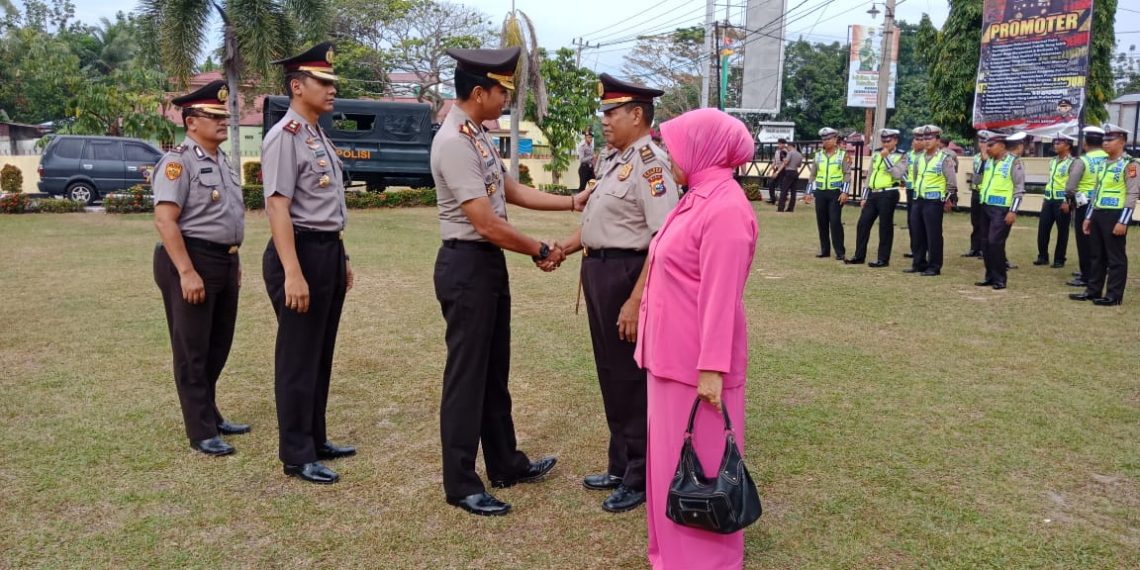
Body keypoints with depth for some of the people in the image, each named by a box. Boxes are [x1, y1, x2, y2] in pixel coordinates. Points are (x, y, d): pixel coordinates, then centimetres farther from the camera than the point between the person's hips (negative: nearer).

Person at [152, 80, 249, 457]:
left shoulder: (221, 161, 14)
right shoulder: (178, 162, -12)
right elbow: (165, 221, -20)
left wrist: (234, 262, 20)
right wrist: (187, 272, -24)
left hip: (224, 262, 9)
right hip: (192, 260, -9)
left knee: (219, 346, 17)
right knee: (192, 352, 2)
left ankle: (210, 416, 33)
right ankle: (201, 433, 10)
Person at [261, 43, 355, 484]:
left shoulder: (320, 137, 15)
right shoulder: (285, 137, -14)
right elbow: (278, 208, -20)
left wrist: (342, 258, 21)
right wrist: (293, 272, -26)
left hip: (329, 251, 10)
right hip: (303, 252, -9)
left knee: (322, 354, 17)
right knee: (298, 359, 0)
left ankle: (316, 440, 30)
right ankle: (297, 456, 12)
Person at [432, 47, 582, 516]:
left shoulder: (477, 136, 11)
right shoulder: (454, 142, -20)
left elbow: (513, 192, 16)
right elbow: (487, 224, -22)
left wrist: (573, 203, 12)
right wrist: (540, 250, -10)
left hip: (490, 263, 10)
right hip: (467, 266, -10)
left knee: (494, 371, 18)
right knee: (466, 374, 0)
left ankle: (506, 465, 33)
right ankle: (461, 485, 15)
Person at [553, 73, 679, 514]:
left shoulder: (650, 163, -18)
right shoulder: (616, 161, 12)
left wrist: (636, 302, -28)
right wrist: (563, 247, 9)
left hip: (627, 275, -10)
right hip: (599, 273, 10)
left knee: (633, 379, 4)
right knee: (611, 375, 19)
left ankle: (640, 480, 21)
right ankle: (620, 467, 36)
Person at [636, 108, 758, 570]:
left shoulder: (725, 208, -19)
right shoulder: (698, 198, 11)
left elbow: (721, 296, -22)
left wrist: (712, 368, -23)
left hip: (697, 361, -10)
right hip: (675, 354, 10)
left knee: (697, 462, 4)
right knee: (671, 455, 18)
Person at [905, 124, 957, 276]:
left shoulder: (945, 158, -6)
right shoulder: (919, 158, 13)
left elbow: (952, 181, -8)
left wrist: (949, 199, -10)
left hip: (934, 201, -7)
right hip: (919, 201, 7)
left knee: (933, 235, -3)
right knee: (917, 234, 9)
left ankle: (934, 267, 3)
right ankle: (919, 263, 19)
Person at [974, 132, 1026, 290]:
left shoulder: (1013, 162, -8)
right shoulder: (989, 161, 12)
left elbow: (1019, 190, -11)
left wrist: (1013, 211, -16)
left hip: (1002, 209, -7)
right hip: (986, 207, 7)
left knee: (995, 242, -11)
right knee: (986, 243, 8)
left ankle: (1000, 278, -1)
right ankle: (990, 276, 17)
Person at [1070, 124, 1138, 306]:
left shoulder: (1129, 164, -8)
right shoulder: (1104, 164, 15)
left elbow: (1133, 194, -13)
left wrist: (1123, 221, -18)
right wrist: (1088, 217, 16)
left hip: (1115, 215, -8)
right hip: (1098, 214, 8)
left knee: (1116, 257, 0)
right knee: (1096, 255, 12)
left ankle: (1114, 295, 5)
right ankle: (1093, 290, 20)